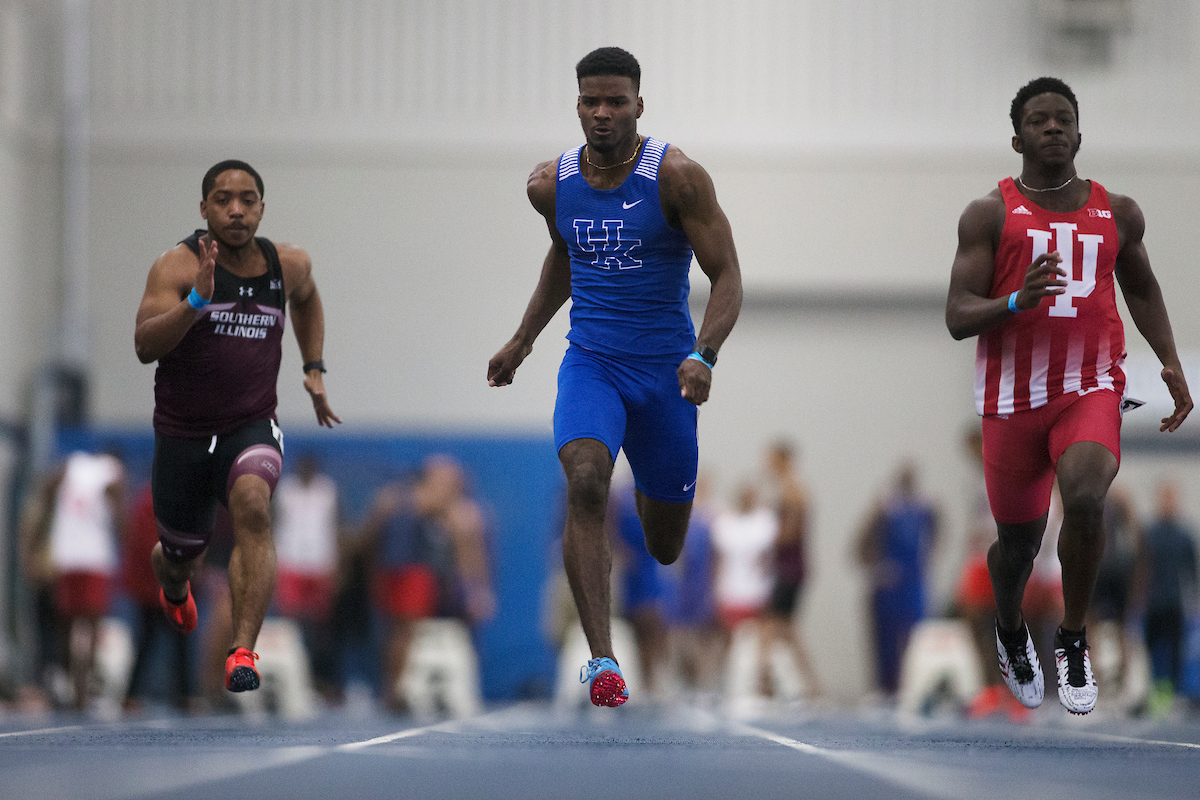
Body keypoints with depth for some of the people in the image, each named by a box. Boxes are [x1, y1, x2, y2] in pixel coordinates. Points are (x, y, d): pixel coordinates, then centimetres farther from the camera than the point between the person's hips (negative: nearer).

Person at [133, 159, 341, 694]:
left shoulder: (288, 265, 1)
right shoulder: (177, 265, -13)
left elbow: (306, 297, 27)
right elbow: (145, 346, -26)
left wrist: (314, 368, 17)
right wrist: (197, 301, -39)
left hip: (252, 428, 1)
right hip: (183, 434, -1)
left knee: (253, 508, -31)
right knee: (180, 558, 16)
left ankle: (242, 652, -36)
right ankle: (173, 588, 57)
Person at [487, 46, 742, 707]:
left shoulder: (676, 176, -13)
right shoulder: (551, 184, 0)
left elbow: (727, 278, -13)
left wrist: (704, 356, -28)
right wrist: (523, 339, 23)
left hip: (665, 372, -1)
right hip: (590, 363, 1)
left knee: (665, 548, 11)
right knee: (585, 482, -29)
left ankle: (649, 493, 52)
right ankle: (601, 659, -30)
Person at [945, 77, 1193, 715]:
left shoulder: (1118, 215, 7)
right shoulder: (989, 216, -2)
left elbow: (1141, 287, 26)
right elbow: (957, 319, -8)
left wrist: (1170, 363, 15)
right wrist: (1016, 303, -27)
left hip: (1091, 387, 1)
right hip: (1013, 394, 0)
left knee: (1085, 496, -29)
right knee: (1018, 540, 9)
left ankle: (1073, 640, -9)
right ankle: (1011, 632, 45)